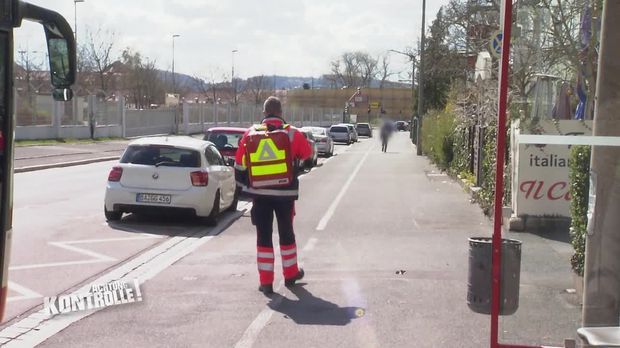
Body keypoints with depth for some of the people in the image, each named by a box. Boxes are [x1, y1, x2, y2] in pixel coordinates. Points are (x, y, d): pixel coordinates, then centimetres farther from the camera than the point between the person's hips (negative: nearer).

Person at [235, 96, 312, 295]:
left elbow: (240, 165, 5)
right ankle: (291, 274, 29)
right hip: (285, 192, 0)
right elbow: (307, 154, 11)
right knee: (286, 233, 15)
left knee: (263, 235, 6)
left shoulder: (250, 134, 1)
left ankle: (265, 282, 7)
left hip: (259, 194, 1)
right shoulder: (291, 134, -5)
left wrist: (246, 186, 18)